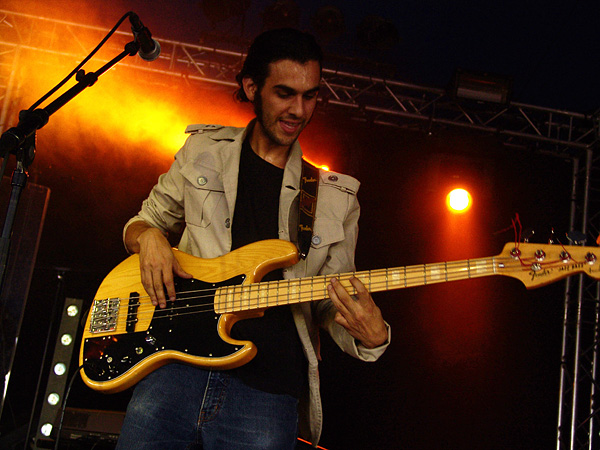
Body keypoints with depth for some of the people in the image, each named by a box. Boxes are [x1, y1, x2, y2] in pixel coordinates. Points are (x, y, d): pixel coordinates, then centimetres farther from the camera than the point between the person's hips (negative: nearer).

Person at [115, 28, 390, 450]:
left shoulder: (335, 197, 8)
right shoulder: (204, 151, 11)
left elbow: (331, 306, 11)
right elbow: (141, 222, 22)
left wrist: (371, 337, -12)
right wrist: (149, 237, -3)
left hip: (267, 386, 0)